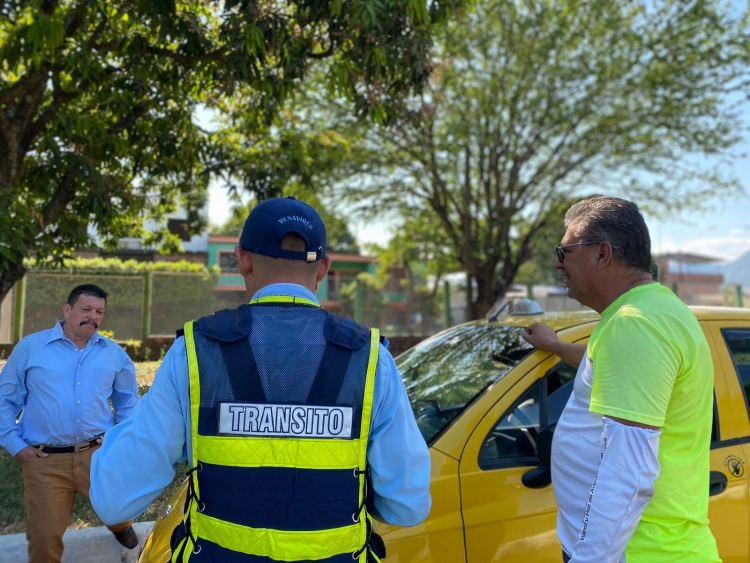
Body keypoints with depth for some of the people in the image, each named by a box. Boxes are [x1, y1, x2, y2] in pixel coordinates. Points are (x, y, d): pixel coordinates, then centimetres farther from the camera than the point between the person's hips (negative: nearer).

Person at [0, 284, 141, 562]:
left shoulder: (114, 353, 6)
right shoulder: (30, 347, 0)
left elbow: (128, 400, 19)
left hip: (100, 454, 2)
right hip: (45, 460, -2)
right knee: (45, 536, 5)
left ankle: (121, 527, 55)